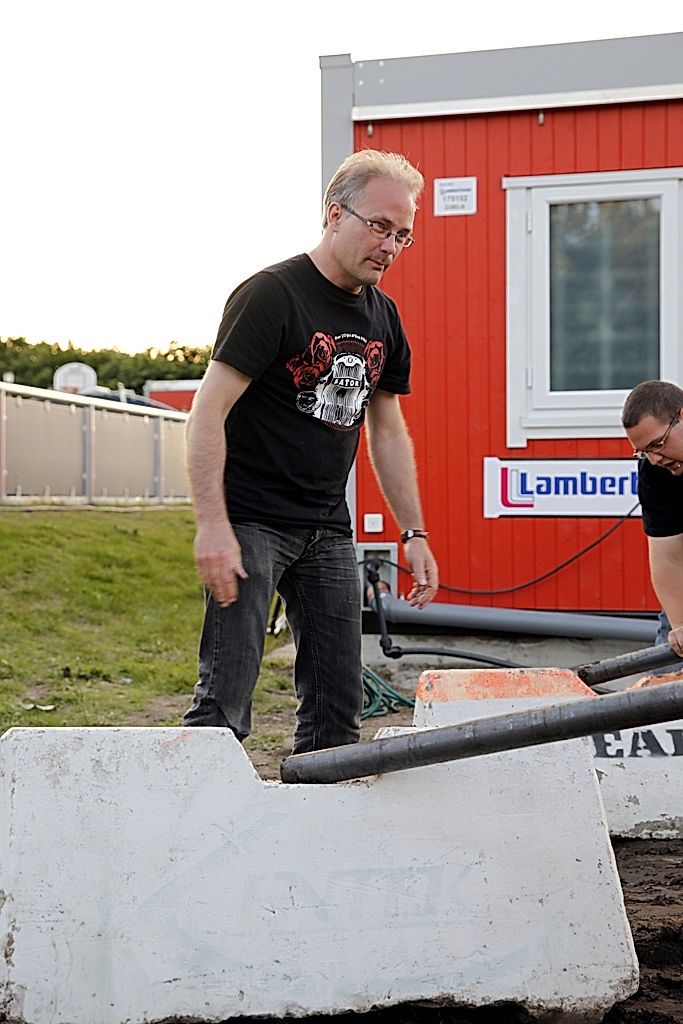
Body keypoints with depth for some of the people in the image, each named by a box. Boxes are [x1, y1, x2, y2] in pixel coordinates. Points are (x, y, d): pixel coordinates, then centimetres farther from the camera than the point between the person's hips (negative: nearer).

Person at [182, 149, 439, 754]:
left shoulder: (382, 317, 11)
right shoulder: (271, 295, -11)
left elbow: (387, 431, 20)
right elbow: (208, 414, -15)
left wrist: (414, 533, 15)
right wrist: (213, 527, -23)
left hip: (329, 532, 7)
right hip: (251, 523, -7)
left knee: (338, 708, 7)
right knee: (224, 699, -11)